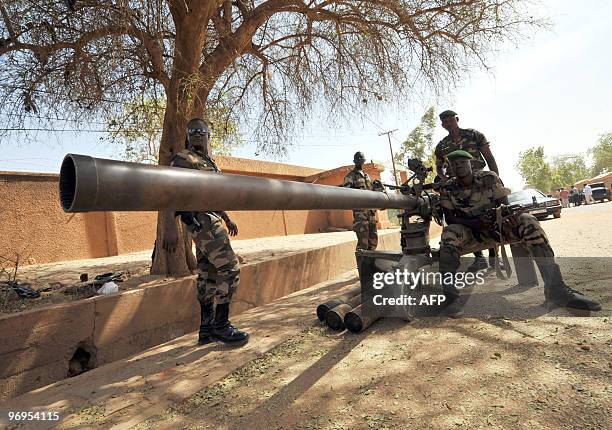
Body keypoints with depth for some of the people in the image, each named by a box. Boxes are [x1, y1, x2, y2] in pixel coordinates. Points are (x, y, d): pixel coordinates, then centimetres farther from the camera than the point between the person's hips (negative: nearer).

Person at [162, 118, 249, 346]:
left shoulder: (208, 161, 23)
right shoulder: (183, 158, -3)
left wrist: (227, 219, 30)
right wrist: (170, 228, -22)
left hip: (212, 219, 9)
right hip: (201, 219, -9)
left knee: (207, 273, 9)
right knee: (229, 267, -12)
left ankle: (206, 329, 16)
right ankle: (221, 325, -3)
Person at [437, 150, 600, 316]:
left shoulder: (489, 178, -2)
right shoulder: (447, 189, -5)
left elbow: (504, 203, -6)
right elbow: (449, 219, -9)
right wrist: (474, 222, -27)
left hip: (496, 225, 2)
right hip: (470, 231, -2)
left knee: (528, 221, -26)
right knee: (449, 233, -36)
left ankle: (555, 289, -27)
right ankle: (451, 296, -39)